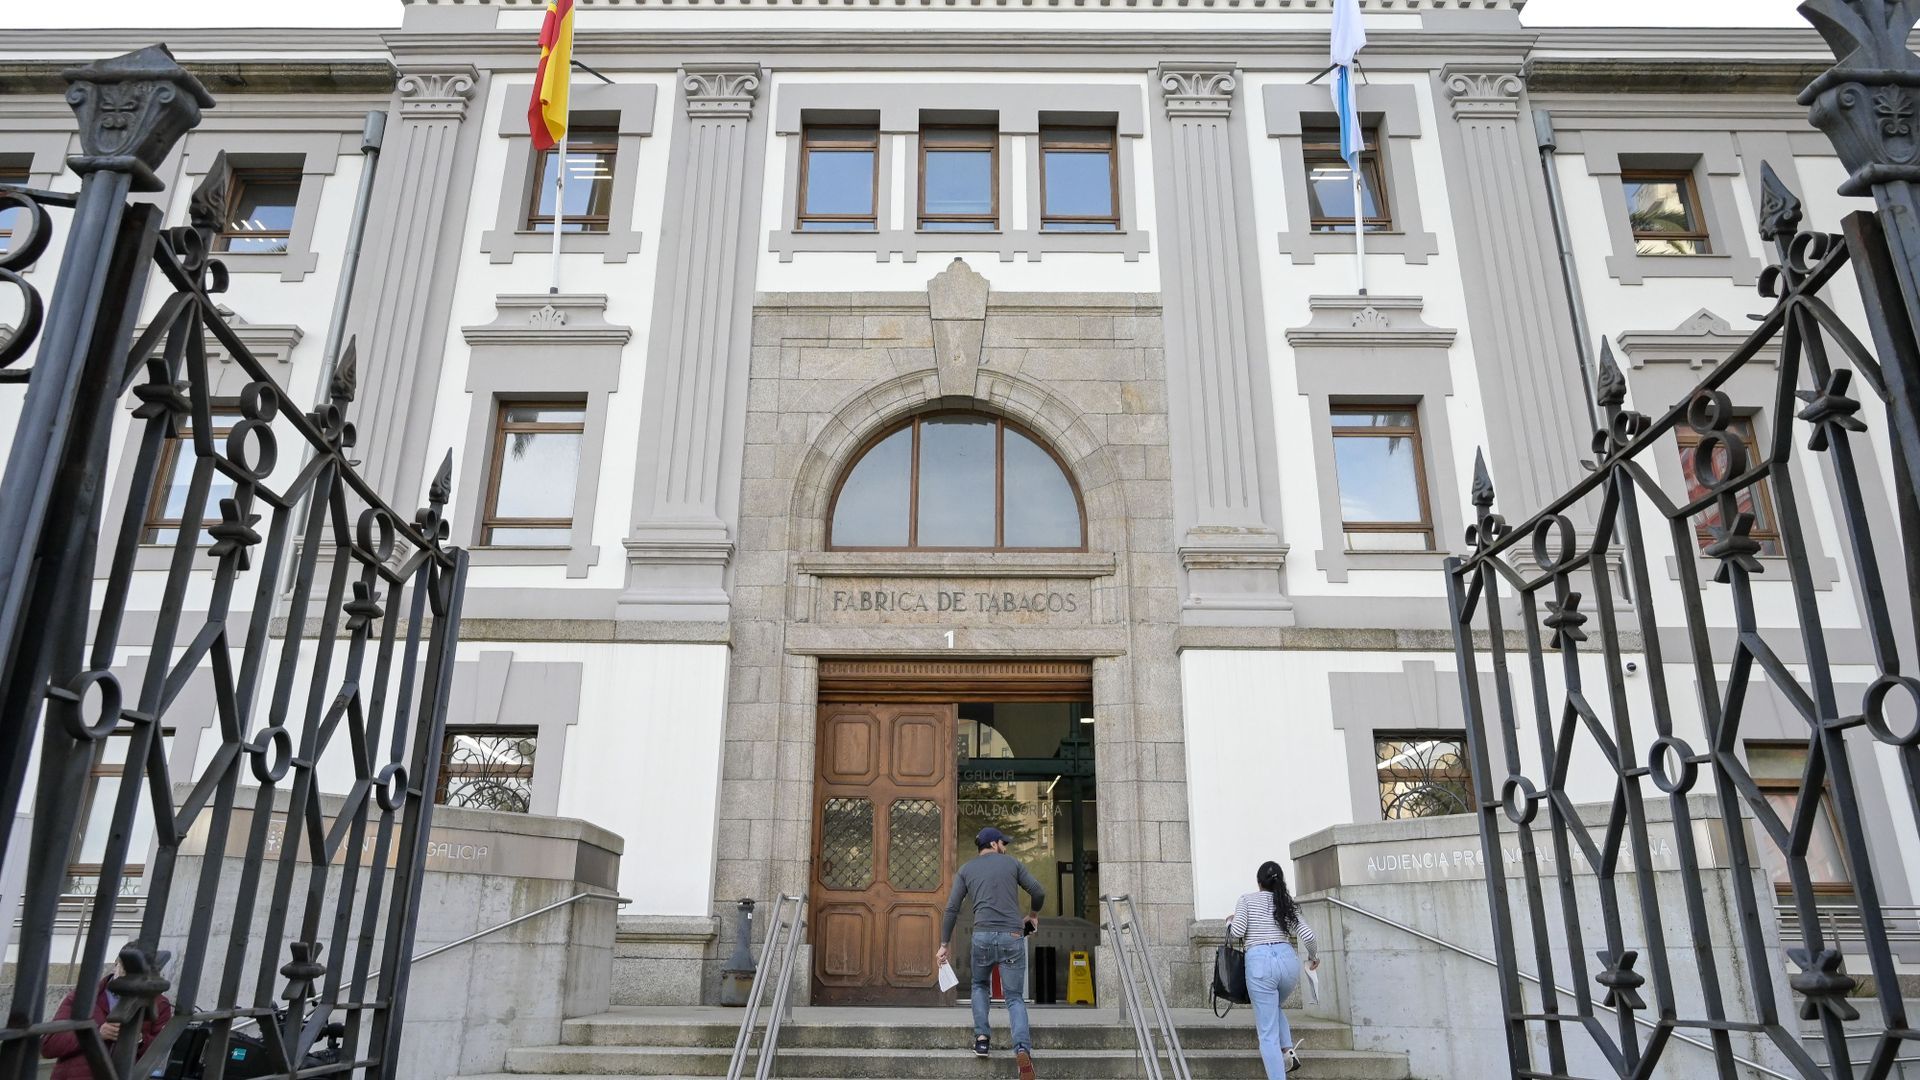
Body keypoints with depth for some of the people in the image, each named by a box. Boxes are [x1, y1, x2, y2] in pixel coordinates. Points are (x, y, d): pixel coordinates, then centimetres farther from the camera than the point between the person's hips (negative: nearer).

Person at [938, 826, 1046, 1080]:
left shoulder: (966, 870, 14)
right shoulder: (1012, 863, 12)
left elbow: (952, 909, 7)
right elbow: (1039, 892, 8)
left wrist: (944, 944, 9)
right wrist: (1033, 914, 28)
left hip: (982, 935, 1)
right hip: (1012, 937, -1)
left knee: (980, 985, 28)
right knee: (1015, 997, 7)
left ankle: (981, 1038, 13)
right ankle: (1023, 1048, -16)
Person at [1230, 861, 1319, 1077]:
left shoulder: (1247, 900, 7)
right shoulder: (1287, 903, 16)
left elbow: (1237, 932, -3)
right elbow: (1307, 935, 8)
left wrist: (1229, 923, 19)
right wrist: (1314, 956, 27)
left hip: (1259, 962, -4)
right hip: (1287, 960, 4)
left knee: (1268, 1033, 3)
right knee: (1273, 1007, 32)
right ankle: (1288, 1051, 12)